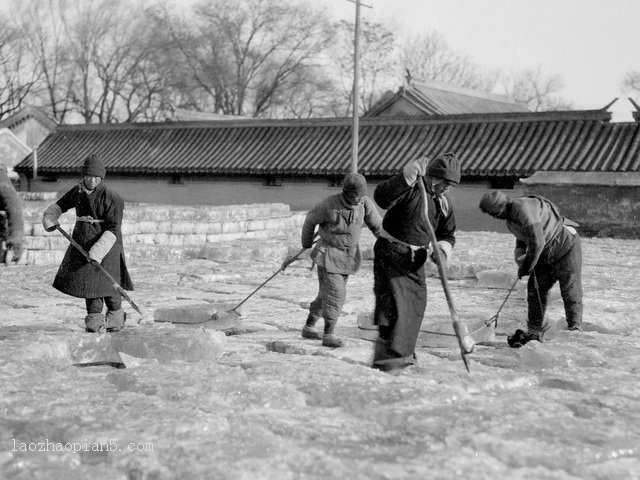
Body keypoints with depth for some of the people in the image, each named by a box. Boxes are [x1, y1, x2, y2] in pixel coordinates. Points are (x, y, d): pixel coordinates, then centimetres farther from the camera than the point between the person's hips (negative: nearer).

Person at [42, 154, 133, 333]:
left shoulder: (111, 198, -16)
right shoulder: (77, 191, 4)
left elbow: (113, 230, -20)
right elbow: (61, 204, 24)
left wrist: (97, 252, -29)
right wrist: (50, 218, 6)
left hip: (105, 243, -6)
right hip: (82, 243, 6)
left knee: (106, 281, -2)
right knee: (88, 278, 7)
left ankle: (116, 314, 20)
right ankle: (95, 318, 16)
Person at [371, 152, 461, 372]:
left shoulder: (443, 205, 7)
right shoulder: (410, 189, -16)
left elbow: (448, 234, 13)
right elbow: (382, 198, -34)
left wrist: (443, 247, -11)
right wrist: (407, 177, -45)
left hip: (415, 260, 8)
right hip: (390, 254, -8)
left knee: (416, 304, 15)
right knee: (393, 305, -14)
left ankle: (404, 353, 33)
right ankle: (387, 359, -12)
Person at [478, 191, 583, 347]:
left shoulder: (524, 209, -28)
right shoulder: (510, 217, 3)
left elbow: (537, 243, -28)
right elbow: (523, 236, 19)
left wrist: (526, 268, -15)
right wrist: (519, 252, -2)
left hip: (566, 246, -10)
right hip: (546, 254, 10)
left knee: (571, 293, -5)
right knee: (535, 290, 5)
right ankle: (534, 333, 10)